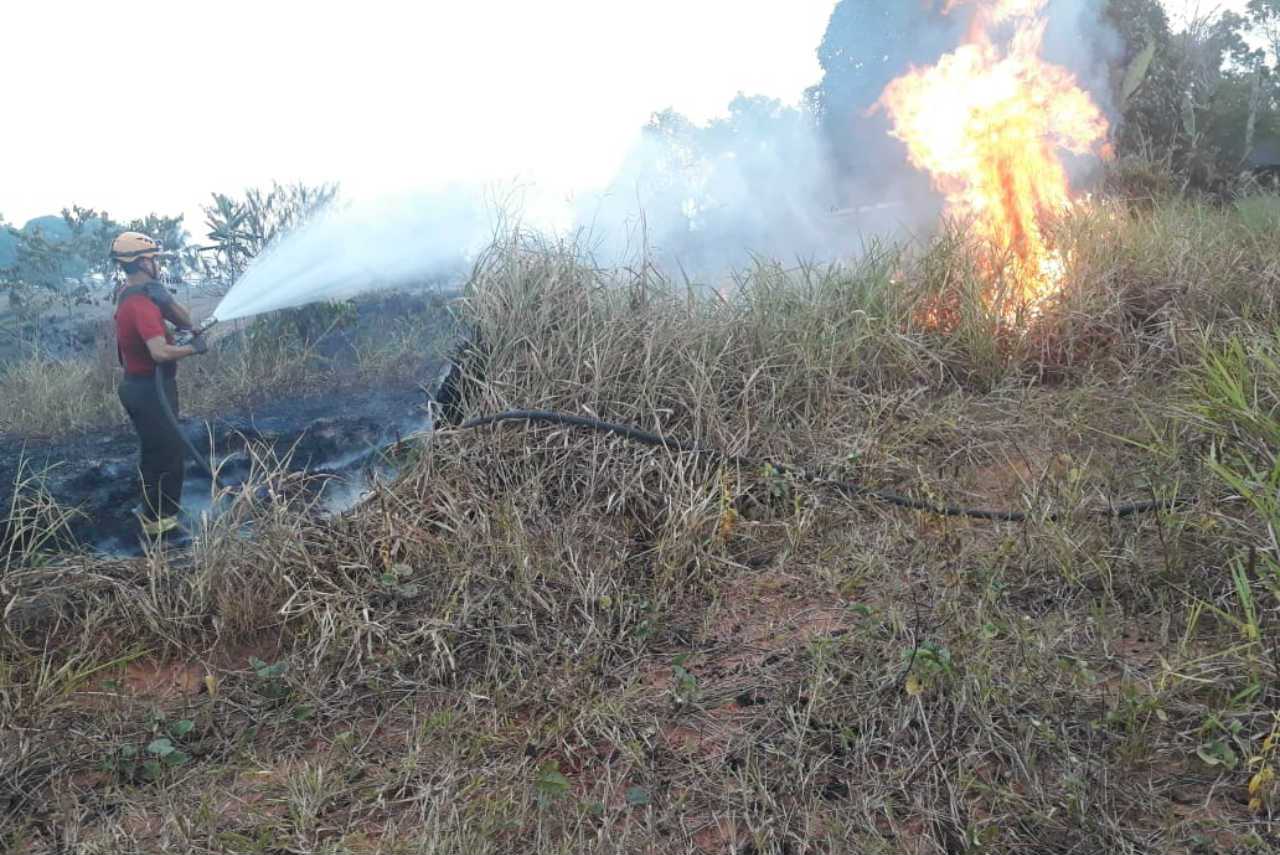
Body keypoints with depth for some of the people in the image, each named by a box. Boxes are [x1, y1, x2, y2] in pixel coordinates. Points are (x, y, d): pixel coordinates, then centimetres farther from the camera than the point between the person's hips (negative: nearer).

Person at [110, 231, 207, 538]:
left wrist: (165, 298, -14)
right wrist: (194, 347, -22)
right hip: (149, 389, -10)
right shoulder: (140, 303, -24)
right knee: (168, 453, -1)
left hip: (145, 386, 10)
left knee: (157, 452, 22)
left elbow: (186, 322, 3)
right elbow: (160, 352, -36)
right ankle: (159, 521, 9)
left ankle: (151, 511, 36)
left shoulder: (139, 294, 8)